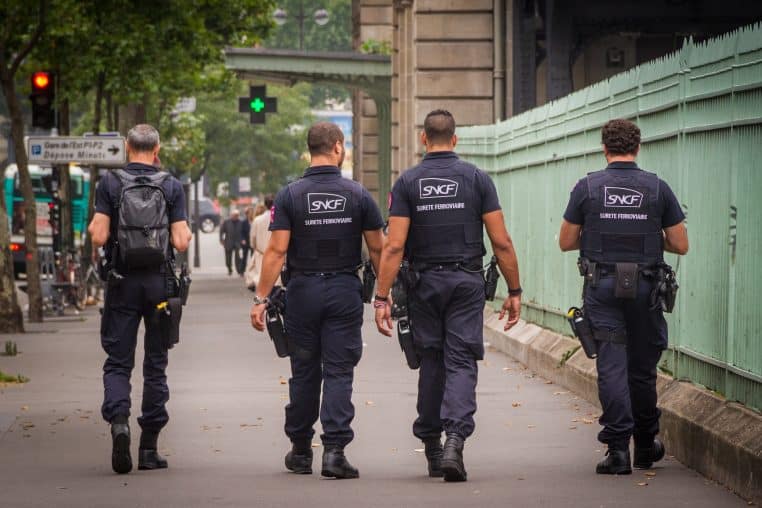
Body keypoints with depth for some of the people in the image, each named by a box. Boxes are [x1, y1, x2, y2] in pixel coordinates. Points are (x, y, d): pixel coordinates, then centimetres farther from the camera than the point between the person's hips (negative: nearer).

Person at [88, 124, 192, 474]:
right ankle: (149, 448, 10)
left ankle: (118, 419, -23)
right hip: (159, 281, 1)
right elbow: (180, 242, -6)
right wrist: (188, 232, 15)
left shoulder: (110, 183, -3)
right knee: (155, 364, 8)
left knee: (118, 361, 4)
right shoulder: (171, 186, -1)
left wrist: (92, 228, 12)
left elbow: (98, 237, -10)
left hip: (122, 282, -1)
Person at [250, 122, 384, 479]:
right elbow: (378, 250, 1)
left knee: (304, 372, 11)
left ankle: (300, 451, 21)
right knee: (339, 372, 0)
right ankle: (334, 450, -11)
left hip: (303, 291, 1)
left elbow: (276, 250, -8)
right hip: (345, 290, -1)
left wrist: (261, 298, -6)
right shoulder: (358, 195, -2)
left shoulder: (289, 195, -4)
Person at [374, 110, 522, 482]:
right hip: (467, 282, -1)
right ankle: (455, 439, -23)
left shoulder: (407, 182, -1)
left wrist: (382, 298, -6)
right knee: (461, 361, -3)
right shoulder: (476, 178, 0)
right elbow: (501, 242, -3)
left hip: (424, 283, 1)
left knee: (430, 362, 13)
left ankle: (431, 445, 18)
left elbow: (394, 246, -8)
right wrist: (514, 291, 5)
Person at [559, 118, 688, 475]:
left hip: (602, 285, -1)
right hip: (645, 285, 1)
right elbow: (680, 245, 3)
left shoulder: (588, 187, -2)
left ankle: (618, 448, -10)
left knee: (612, 365, -2)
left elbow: (566, 242, 5)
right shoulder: (658, 188, 0)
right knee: (643, 367, 13)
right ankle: (646, 445, 26)